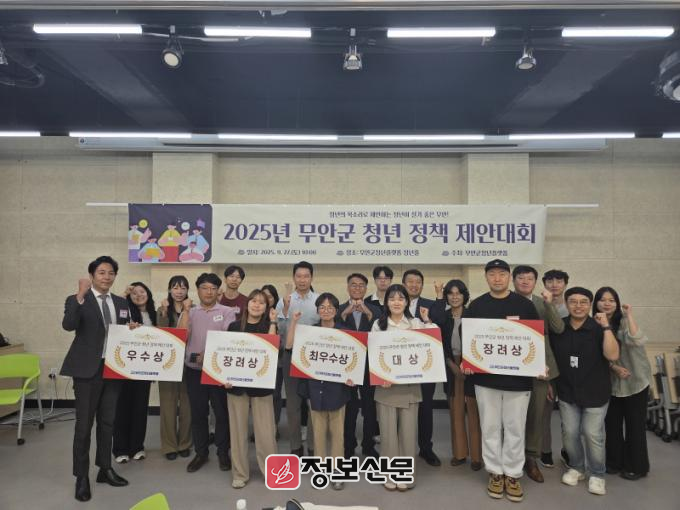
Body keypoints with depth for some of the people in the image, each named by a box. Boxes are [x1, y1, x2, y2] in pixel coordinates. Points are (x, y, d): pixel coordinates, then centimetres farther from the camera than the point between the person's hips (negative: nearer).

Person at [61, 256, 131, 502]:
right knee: (84, 424, 4)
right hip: (87, 370, -5)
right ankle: (82, 477, 18)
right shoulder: (77, 301, -6)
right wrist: (80, 296, -36)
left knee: (107, 422, 15)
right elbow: (68, 325, -27)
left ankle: (105, 469, 29)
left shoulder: (121, 303, 9)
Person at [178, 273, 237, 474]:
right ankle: (201, 452, 25)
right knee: (198, 413, 11)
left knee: (222, 412, 5)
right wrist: (186, 310, -10)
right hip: (193, 370, 3)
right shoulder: (190, 313, 7)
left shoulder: (227, 312, -1)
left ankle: (223, 452, 21)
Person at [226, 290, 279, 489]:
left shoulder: (268, 326, 3)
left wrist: (272, 323, -14)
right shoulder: (234, 326, 4)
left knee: (265, 430, 1)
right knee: (238, 429, 9)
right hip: (236, 383, 1)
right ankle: (239, 473, 23)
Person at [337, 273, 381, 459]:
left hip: (369, 366, 1)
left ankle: (368, 446, 28)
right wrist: (345, 313, -25)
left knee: (370, 408, 11)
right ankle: (348, 447, 26)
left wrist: (368, 314, -24)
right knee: (349, 408, 11)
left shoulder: (375, 310, 2)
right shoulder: (339, 309, 0)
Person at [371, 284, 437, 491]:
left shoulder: (416, 323, 4)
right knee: (388, 431, 5)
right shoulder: (378, 324, 3)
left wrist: (428, 321, -10)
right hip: (385, 384, 0)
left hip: (410, 384, 0)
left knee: (408, 431, 6)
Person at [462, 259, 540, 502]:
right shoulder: (476, 305, 2)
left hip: (518, 377, -1)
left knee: (515, 428, 8)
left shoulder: (524, 304, 0)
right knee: (490, 428, 10)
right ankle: (495, 472, 25)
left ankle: (513, 474, 24)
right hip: (485, 376, 1)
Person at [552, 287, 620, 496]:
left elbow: (612, 355, -25)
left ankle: (597, 474, 27)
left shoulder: (599, 329, -12)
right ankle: (576, 467, 33)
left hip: (595, 393, -2)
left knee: (593, 435, 6)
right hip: (567, 392, 3)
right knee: (569, 433, 10)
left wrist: (606, 326, -27)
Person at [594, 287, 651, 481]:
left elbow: (637, 341, -36)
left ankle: (636, 466, 21)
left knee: (635, 423, 6)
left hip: (635, 379, -4)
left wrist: (629, 315, -31)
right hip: (611, 382, 4)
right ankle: (615, 461, 27)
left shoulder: (624, 322, -16)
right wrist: (614, 367, -16)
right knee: (612, 422, 11)